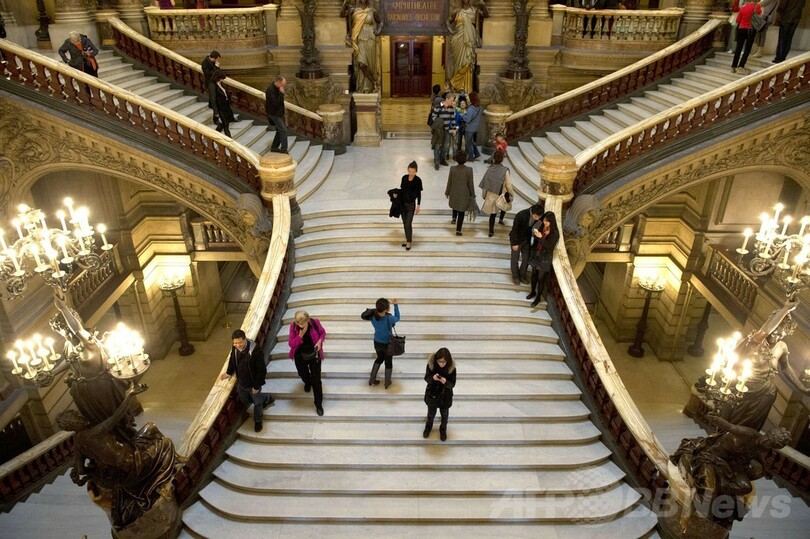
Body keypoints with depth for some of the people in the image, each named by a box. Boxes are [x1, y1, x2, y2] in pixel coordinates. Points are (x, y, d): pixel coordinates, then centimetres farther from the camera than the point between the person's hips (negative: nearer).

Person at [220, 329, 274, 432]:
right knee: (245, 401, 27)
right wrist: (229, 372, 1)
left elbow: (262, 370, -26)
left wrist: (256, 386, -20)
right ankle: (267, 398, 50)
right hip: (241, 383, 6)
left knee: (257, 402, 19)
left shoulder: (255, 351, -36)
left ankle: (258, 421, 47)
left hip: (253, 384, -6)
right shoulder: (235, 348, -17)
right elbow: (232, 360, 9)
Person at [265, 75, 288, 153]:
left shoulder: (277, 88, 4)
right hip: (274, 114, -9)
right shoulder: (270, 90, -24)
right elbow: (276, 103, -29)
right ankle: (283, 150, -8)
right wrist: (281, 93, -29)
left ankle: (274, 147, 26)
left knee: (280, 130, 15)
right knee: (283, 130, -12)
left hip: (279, 112, 9)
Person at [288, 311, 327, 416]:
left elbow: (323, 332, -3)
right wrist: (300, 336, -34)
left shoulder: (315, 322, -23)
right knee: (303, 374, 28)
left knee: (316, 380, 4)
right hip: (300, 356, 2)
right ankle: (308, 383, 65)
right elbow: (291, 344, -18)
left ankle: (319, 404, 20)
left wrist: (320, 341, -22)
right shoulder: (293, 326, -22)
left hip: (314, 355, -1)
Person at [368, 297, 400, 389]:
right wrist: (396, 305, -7)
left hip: (377, 343, 4)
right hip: (387, 344, -4)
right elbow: (397, 318, -11)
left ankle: (372, 379, 36)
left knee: (379, 358, 31)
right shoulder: (389, 318, -32)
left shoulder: (373, 317, -20)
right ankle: (387, 382, 38)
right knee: (388, 362, 21)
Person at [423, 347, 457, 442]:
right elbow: (426, 378, -12)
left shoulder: (451, 368, -25)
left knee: (444, 414, 24)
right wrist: (432, 378, -35)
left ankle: (443, 429, 53)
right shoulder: (431, 365, -23)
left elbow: (452, 384, -17)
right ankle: (428, 426, 56)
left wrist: (446, 382, -38)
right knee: (431, 413, 26)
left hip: (445, 396, -1)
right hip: (432, 395, 1)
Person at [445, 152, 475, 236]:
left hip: (454, 193, 1)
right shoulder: (469, 170, -19)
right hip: (464, 194, -1)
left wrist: (447, 192, 10)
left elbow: (449, 182, -6)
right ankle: (458, 230, 14)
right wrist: (472, 195, 5)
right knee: (461, 212, 12)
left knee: (455, 205, 36)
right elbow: (470, 184, -10)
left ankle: (454, 218, 27)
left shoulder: (452, 169, -16)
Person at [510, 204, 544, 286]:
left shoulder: (539, 217, -20)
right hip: (517, 239, -4)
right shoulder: (521, 215, -33)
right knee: (515, 259, 11)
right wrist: (514, 243, -17)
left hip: (527, 240, 4)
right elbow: (514, 229, -23)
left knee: (526, 259, 13)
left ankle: (522, 276, 34)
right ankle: (515, 277, 32)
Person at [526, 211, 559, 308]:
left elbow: (550, 247, -26)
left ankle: (538, 298, 22)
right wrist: (535, 235, -9)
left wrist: (541, 237, -33)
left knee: (541, 278, 6)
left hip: (545, 258, -5)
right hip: (536, 255, 5)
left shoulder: (555, 233, -20)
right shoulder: (541, 227, -5)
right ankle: (533, 292, 41)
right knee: (534, 275, 19)